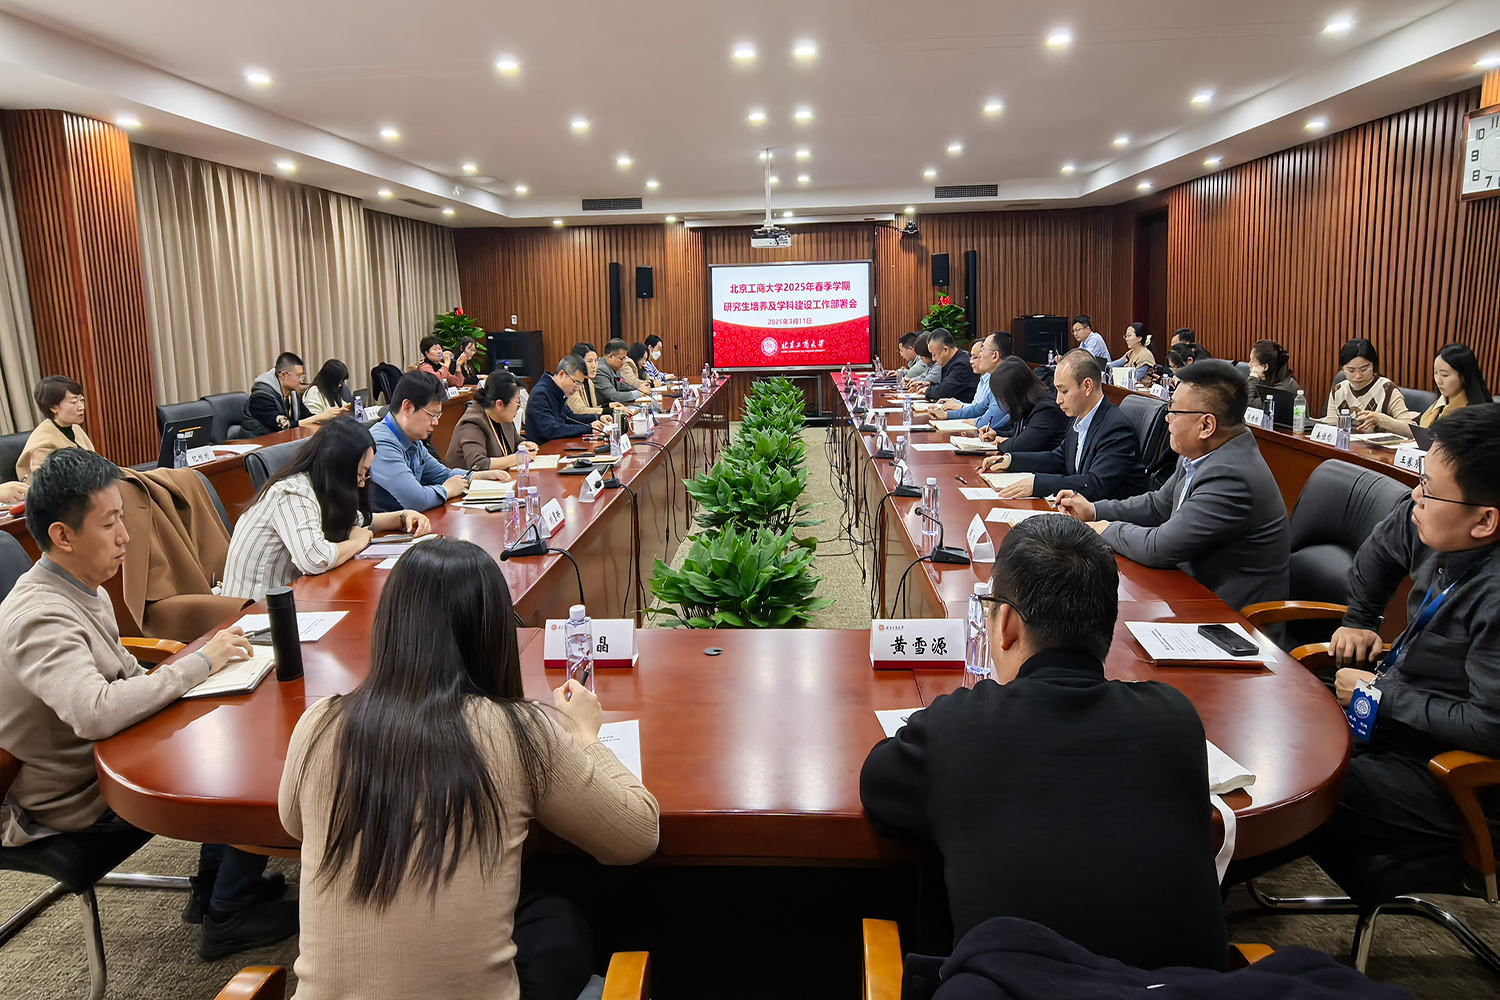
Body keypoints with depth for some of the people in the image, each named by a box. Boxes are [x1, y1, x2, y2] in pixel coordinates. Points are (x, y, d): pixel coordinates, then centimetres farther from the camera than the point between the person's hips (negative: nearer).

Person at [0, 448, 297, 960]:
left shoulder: (82, 590, 1)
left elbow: (126, 677, 10)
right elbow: (95, 713, -44)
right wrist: (200, 661, -34)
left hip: (103, 758, 9)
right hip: (80, 801, -9)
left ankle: (214, 882, 19)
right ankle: (227, 916, 10)